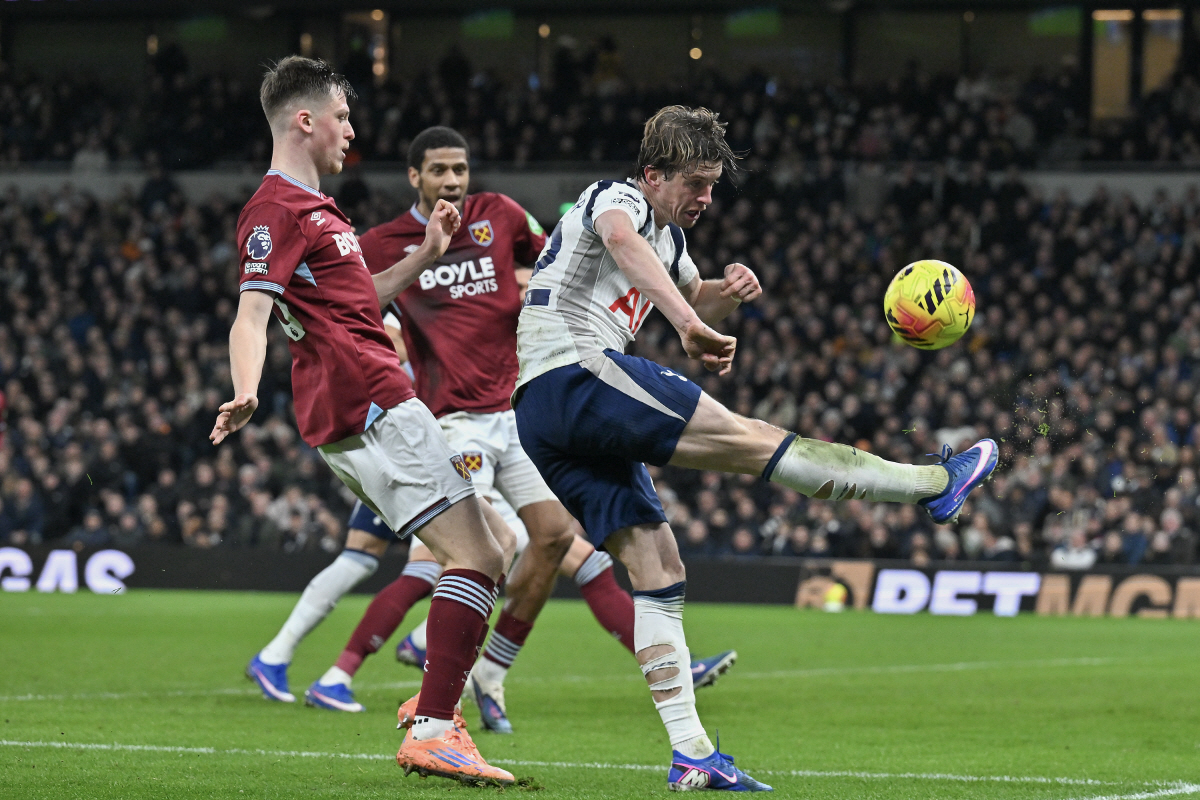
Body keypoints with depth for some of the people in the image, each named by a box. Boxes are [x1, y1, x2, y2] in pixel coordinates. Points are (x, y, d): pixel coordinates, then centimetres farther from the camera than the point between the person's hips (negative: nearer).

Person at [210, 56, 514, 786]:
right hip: (372, 403, -11)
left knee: (483, 561, 14)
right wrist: (245, 395, -38)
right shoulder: (279, 210, -9)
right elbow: (252, 316, -21)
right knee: (476, 556, -15)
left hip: (360, 413, 11)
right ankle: (434, 732, -22)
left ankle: (437, 712, 14)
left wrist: (424, 256, 27)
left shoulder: (310, 206, 24)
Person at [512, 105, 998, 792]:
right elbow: (621, 241, -28)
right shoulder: (617, 199, -3)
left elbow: (696, 301, 44)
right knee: (743, 436, -13)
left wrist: (726, 291, 17)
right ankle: (937, 483, -16)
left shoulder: (668, 236, 26)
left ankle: (691, 754, -2)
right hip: (576, 371, -10)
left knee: (658, 567, 3)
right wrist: (689, 324, -43)